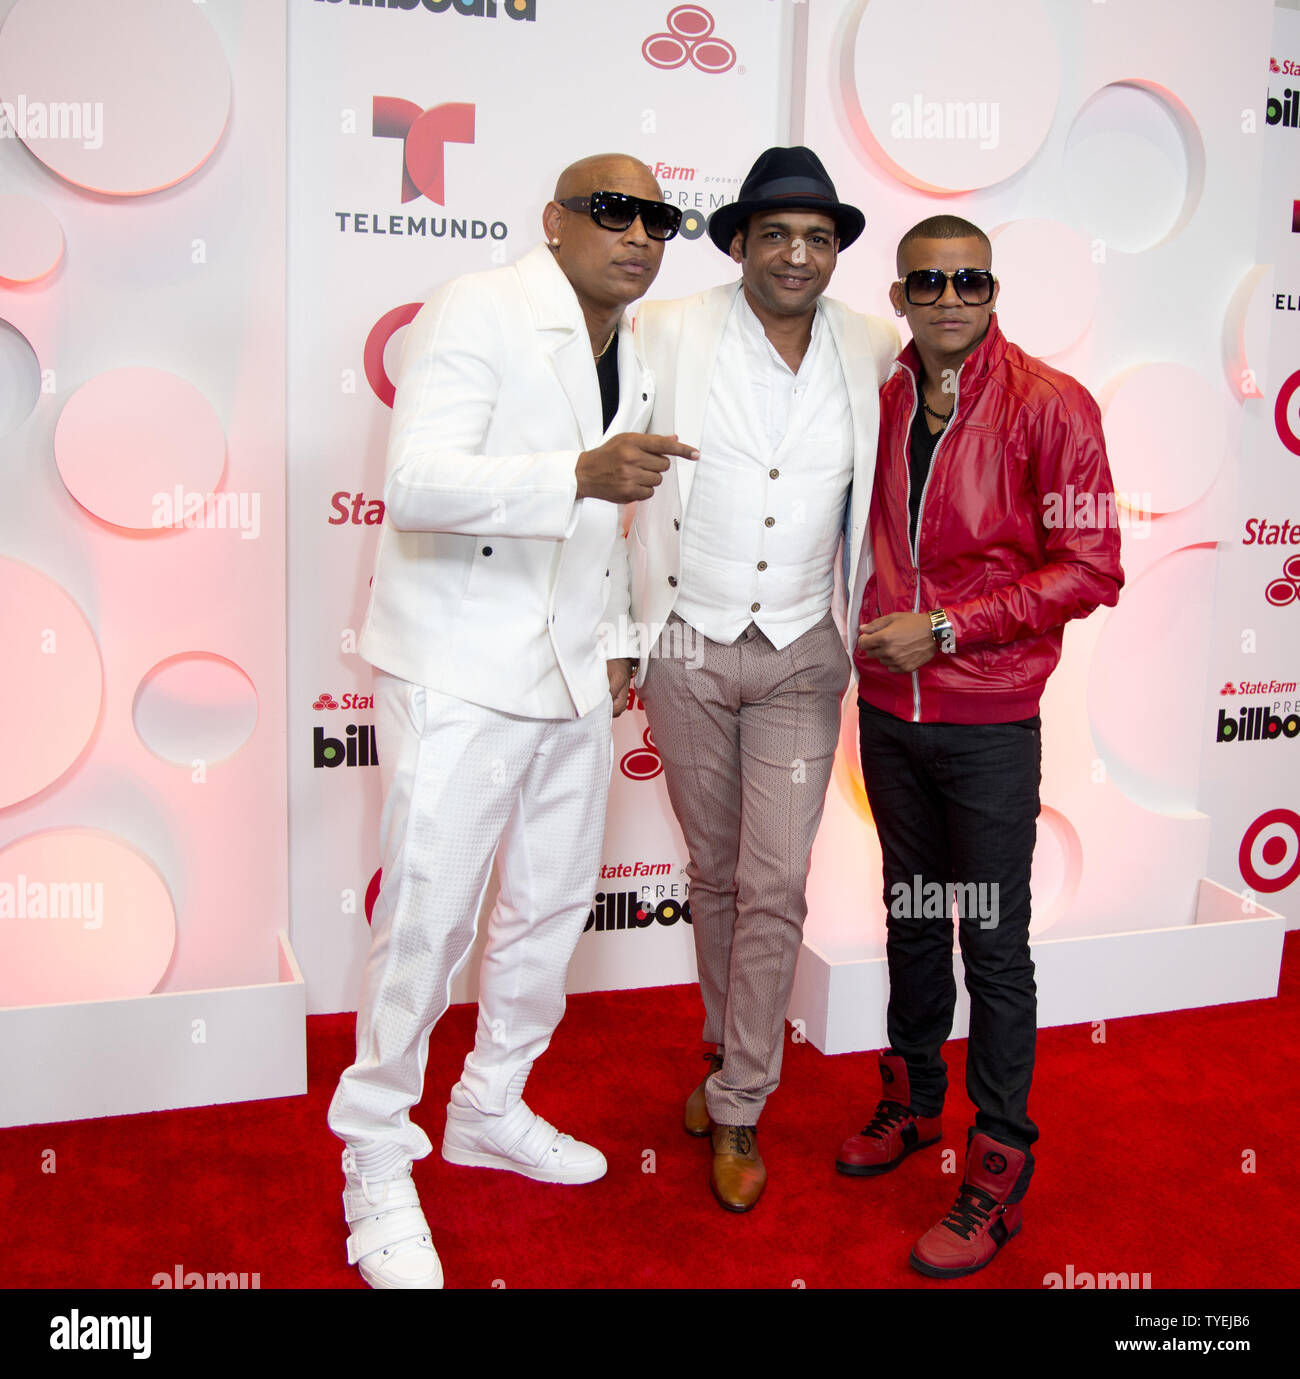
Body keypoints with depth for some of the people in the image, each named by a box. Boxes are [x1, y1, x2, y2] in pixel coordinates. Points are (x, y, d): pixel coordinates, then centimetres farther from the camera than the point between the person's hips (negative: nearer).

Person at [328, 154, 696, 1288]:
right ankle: (377, 1162, 15)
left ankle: (491, 1109, 35)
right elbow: (414, 483, -23)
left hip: (573, 675, 8)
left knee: (553, 904, 15)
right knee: (426, 919, -4)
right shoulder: (477, 311, -10)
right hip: (459, 672, -8)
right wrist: (580, 475, -34)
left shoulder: (636, 356, 14)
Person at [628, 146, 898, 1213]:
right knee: (715, 872, 13)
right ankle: (728, 1050, 35)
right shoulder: (669, 336, -5)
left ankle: (737, 1107, 14)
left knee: (775, 887, -1)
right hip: (687, 647, 0)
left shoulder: (874, 353, 1)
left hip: (801, 655, 1)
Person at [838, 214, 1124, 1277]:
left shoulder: (1049, 405, -9)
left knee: (994, 943, 2)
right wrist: (876, 632, 6)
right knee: (911, 919, 18)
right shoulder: (882, 403, 6)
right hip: (887, 708, 5)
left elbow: (1091, 570, -12)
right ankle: (913, 1100, 37)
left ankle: (999, 1169, 16)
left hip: (988, 721, -5)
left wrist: (948, 626, -16)